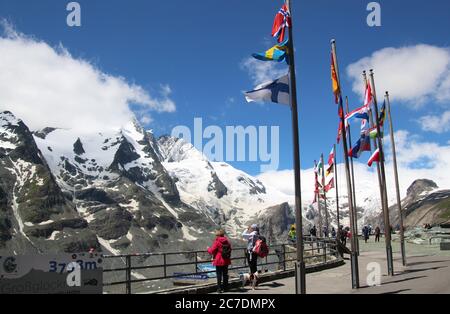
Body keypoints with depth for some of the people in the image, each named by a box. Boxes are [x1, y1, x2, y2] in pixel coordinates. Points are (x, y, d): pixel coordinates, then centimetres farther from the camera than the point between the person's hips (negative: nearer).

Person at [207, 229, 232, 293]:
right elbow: (230, 249, 12)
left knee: (219, 274, 1)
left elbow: (212, 251, -12)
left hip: (219, 261, -6)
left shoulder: (217, 241, -14)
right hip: (226, 261, 6)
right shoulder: (227, 241, 3)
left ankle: (220, 288, 0)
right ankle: (225, 287, 21)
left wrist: (208, 249, 9)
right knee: (225, 274, 14)